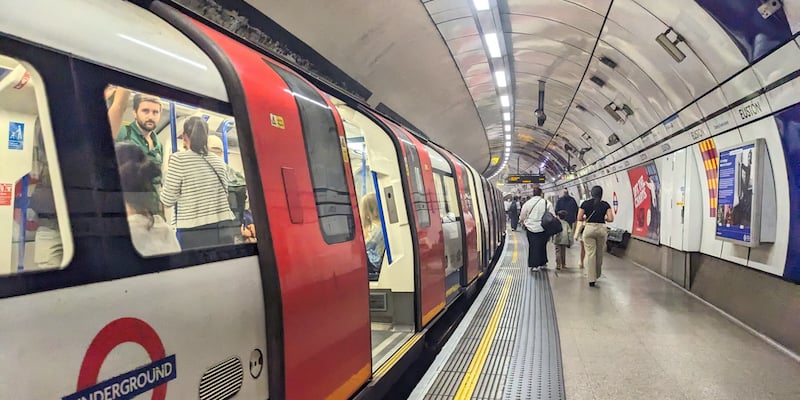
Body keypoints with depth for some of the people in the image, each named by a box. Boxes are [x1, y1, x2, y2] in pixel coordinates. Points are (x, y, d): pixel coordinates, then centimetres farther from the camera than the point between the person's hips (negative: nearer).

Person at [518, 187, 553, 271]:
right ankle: (542, 263, 22)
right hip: (543, 228, 0)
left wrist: (523, 222, 26)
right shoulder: (546, 203, -4)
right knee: (542, 245, 13)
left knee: (532, 246, 6)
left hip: (531, 228, 0)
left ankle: (534, 265, 6)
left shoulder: (527, 203, -2)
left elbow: (522, 217, 6)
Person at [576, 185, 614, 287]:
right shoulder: (605, 204, 1)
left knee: (590, 254, 1)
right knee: (599, 254, 16)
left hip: (589, 228, -1)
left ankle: (591, 279, -3)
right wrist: (603, 218, 13)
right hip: (601, 229, 1)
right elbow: (611, 219, -6)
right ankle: (597, 275, 32)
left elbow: (579, 218, -2)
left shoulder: (585, 203, 1)